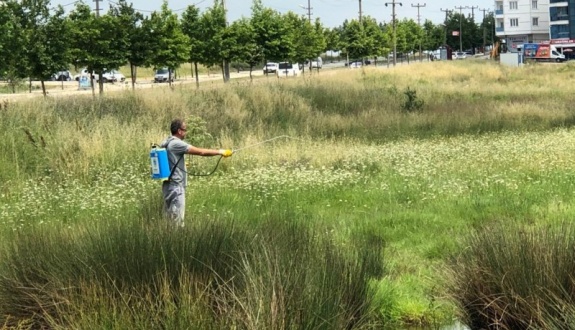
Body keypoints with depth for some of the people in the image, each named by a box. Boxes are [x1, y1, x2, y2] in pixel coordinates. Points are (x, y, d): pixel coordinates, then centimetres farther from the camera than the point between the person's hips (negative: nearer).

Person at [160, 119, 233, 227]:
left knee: (169, 217, 12)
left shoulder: (164, 143, 11)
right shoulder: (177, 144, -16)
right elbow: (201, 152, -15)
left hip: (168, 185, 10)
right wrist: (220, 152, -6)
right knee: (177, 220, -7)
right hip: (176, 186, -10)